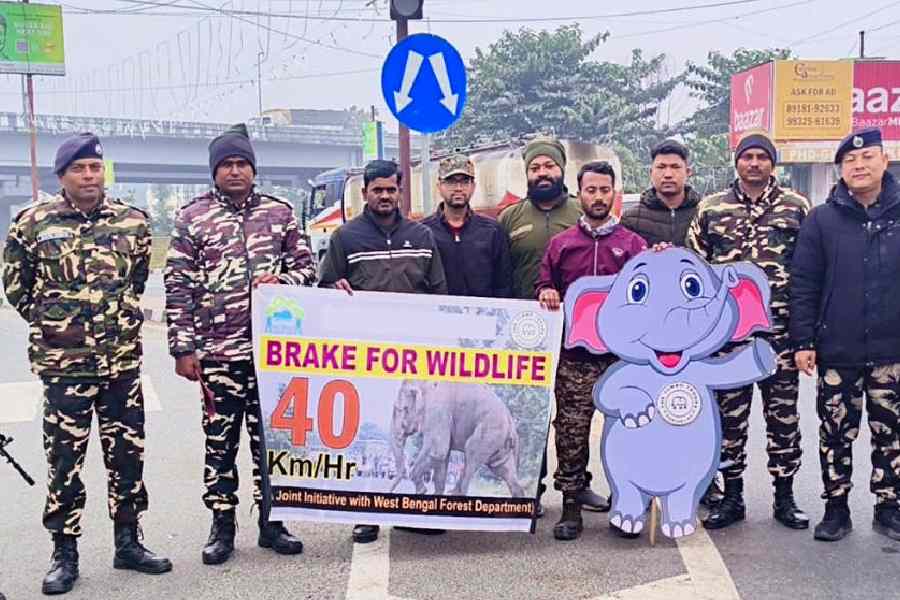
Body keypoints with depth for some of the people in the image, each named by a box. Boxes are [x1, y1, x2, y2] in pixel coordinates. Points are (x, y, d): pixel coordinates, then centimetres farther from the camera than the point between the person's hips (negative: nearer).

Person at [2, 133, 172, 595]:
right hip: (63, 362, -2)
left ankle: (128, 543, 24)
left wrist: (124, 317, 12)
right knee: (64, 458, 4)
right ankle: (64, 553, 18)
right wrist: (46, 321, 2)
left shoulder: (132, 221, 3)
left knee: (128, 453, 10)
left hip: (123, 360, 3)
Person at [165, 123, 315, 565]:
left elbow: (305, 267, 12)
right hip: (218, 352, -2)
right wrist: (183, 348, -6)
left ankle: (271, 522, 23)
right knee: (220, 440, 6)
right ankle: (222, 527, 20)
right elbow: (179, 286, -1)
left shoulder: (280, 212, 7)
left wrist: (280, 280, -11)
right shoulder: (192, 217, 1)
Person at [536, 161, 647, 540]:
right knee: (571, 432, 2)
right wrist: (545, 293, -5)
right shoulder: (560, 244, 12)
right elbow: (544, 287, 18)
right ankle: (571, 506, 13)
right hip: (575, 355, 1)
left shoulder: (633, 244, 8)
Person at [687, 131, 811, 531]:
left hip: (781, 329, 0)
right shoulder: (711, 208, 7)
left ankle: (785, 497, 20)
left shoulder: (797, 207, 6)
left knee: (784, 414, 6)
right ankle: (732, 497, 19)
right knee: (730, 414, 7)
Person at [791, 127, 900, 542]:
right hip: (837, 352, -1)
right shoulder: (822, 220, 0)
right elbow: (803, 285, -2)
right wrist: (803, 341, -7)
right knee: (836, 434, 8)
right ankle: (836, 509, 21)